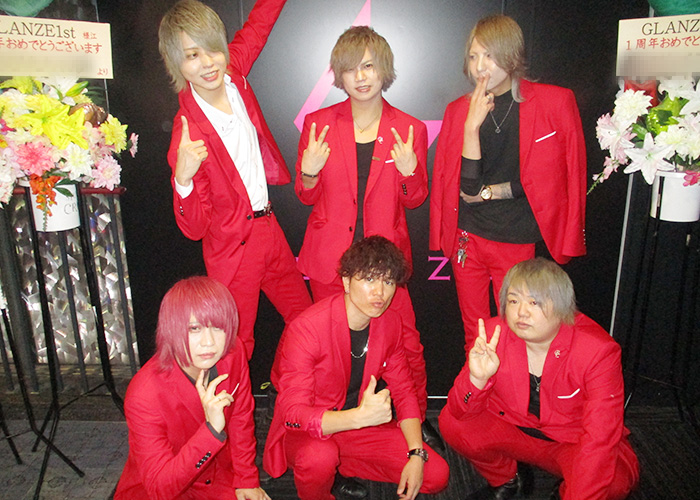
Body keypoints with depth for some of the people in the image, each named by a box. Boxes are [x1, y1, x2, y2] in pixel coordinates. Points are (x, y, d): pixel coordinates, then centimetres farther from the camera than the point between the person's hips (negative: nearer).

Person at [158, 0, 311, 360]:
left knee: (304, 319, 20)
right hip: (233, 245, -7)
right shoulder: (189, 130, -22)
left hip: (269, 227, 7)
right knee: (236, 344, 5)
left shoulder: (234, 76, -5)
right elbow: (194, 228, -20)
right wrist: (182, 179, -38)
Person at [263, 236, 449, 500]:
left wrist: (417, 455, -12)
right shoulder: (306, 329, -26)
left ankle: (339, 464, 8)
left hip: (360, 424, 6)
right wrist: (360, 416, -44)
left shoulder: (390, 323, -6)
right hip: (308, 433, -5)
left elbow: (403, 391, 2)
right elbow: (294, 414, -29)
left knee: (437, 475, -6)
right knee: (319, 457, -39)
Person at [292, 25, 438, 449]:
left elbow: (415, 200, 6)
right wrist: (309, 172, -14)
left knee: (407, 343, 2)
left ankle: (418, 418, 26)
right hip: (331, 255, 1)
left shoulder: (410, 130, 1)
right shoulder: (319, 124, 2)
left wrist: (409, 172, -15)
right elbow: (308, 196, 7)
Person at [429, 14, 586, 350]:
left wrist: (490, 191, -4)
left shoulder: (555, 102, -3)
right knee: (474, 335, 12)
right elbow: (467, 184, -5)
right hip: (467, 238, 2)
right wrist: (472, 124, -15)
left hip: (517, 242, -2)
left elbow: (565, 175, -2)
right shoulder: (459, 110, 3)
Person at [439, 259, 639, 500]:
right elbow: (460, 412, -16)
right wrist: (477, 379, -38)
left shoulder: (598, 351, -22)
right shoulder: (494, 334, -16)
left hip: (572, 441, -2)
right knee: (451, 422, -21)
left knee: (617, 477, -32)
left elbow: (600, 437, -26)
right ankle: (503, 480, 10)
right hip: (510, 430, 2)